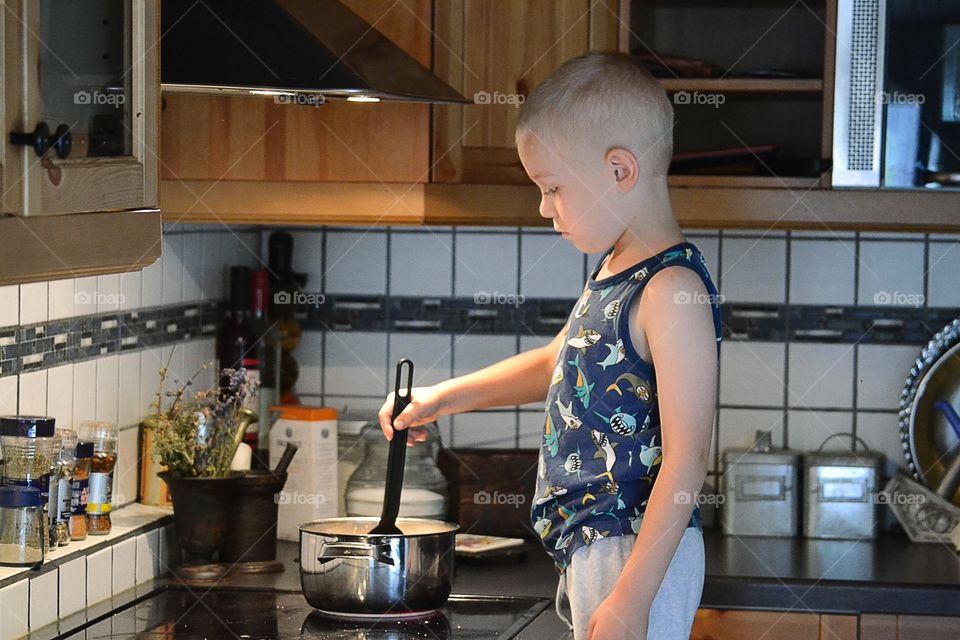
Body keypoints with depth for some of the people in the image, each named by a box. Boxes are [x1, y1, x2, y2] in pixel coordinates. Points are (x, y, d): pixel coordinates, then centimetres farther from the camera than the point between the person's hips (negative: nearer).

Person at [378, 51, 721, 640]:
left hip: (639, 554, -9)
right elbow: (558, 363, 32)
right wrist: (444, 397, 28)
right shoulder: (615, 269, 12)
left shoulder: (672, 290, -18)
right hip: (591, 547, 9)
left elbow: (686, 460, -22)